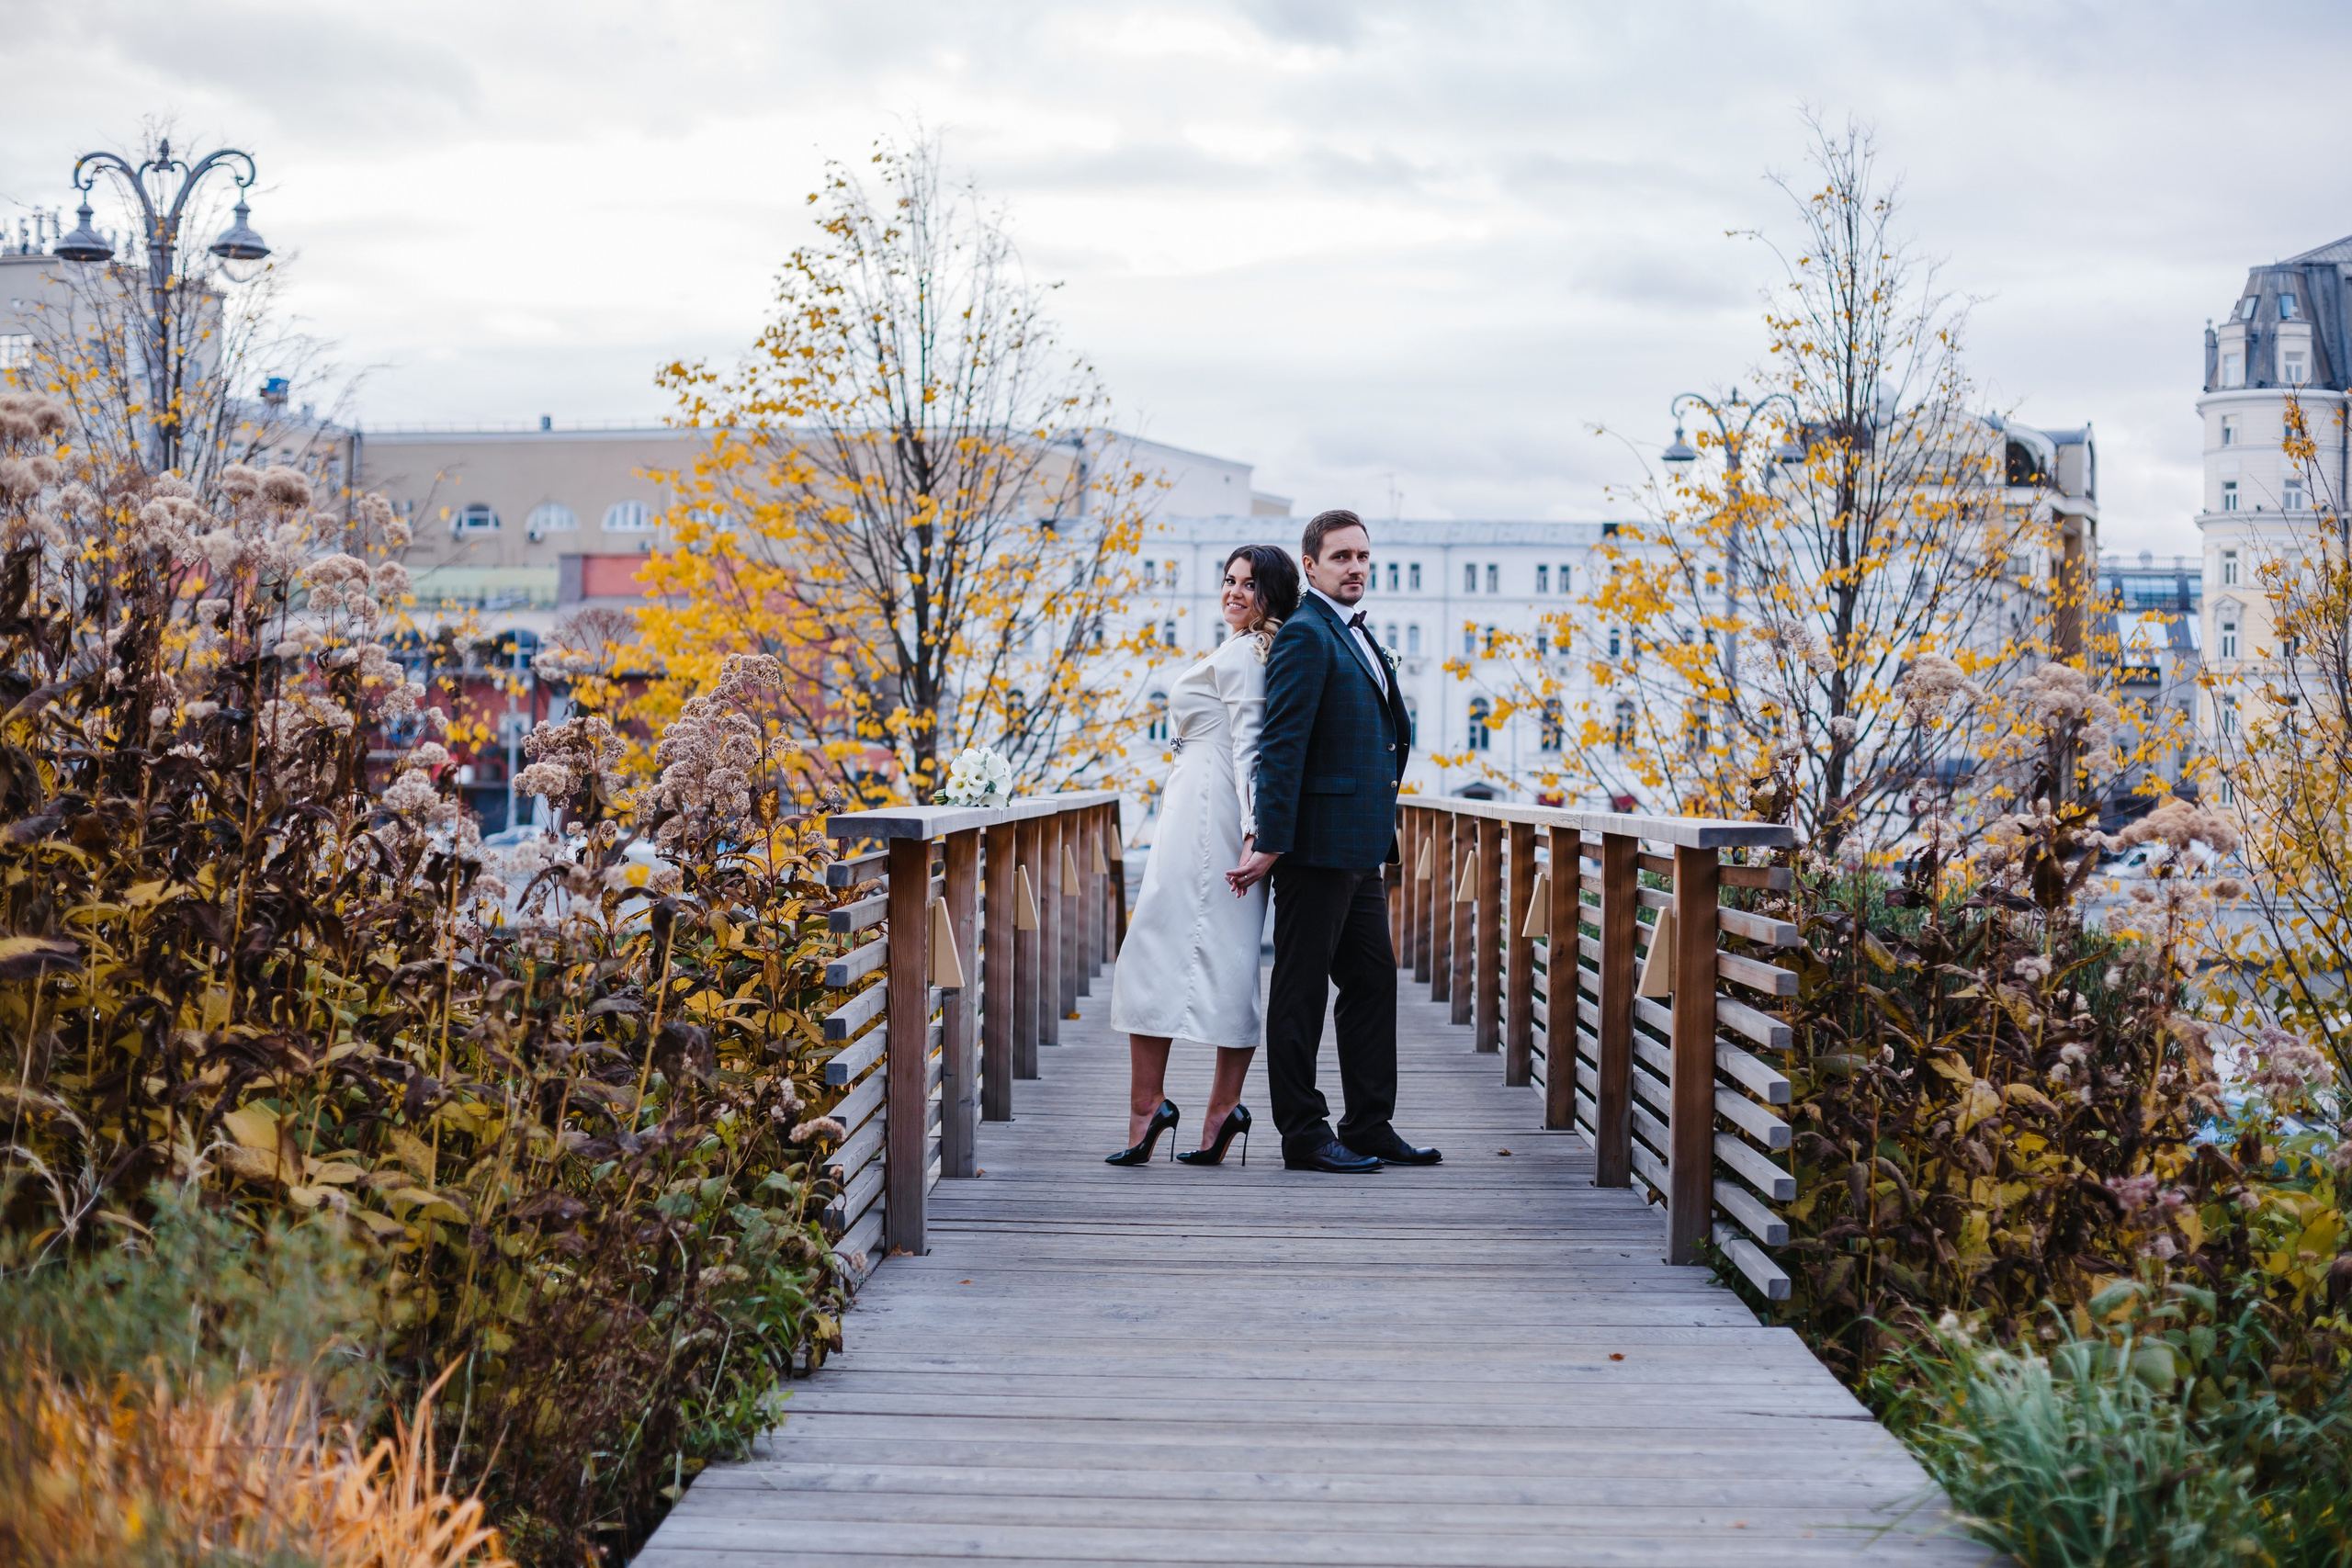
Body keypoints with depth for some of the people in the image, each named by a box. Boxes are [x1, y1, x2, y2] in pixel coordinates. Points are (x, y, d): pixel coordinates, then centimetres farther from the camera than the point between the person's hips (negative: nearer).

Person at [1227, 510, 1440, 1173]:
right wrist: (1270, 844, -21)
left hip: (1359, 852, 10)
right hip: (1317, 844, -10)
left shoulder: (1356, 635, 19)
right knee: (1303, 988, -2)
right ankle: (1303, 1136, 2)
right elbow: (1281, 744, -17)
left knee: (1373, 980, 11)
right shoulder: (1305, 634, -11)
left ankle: (1369, 1126, 18)